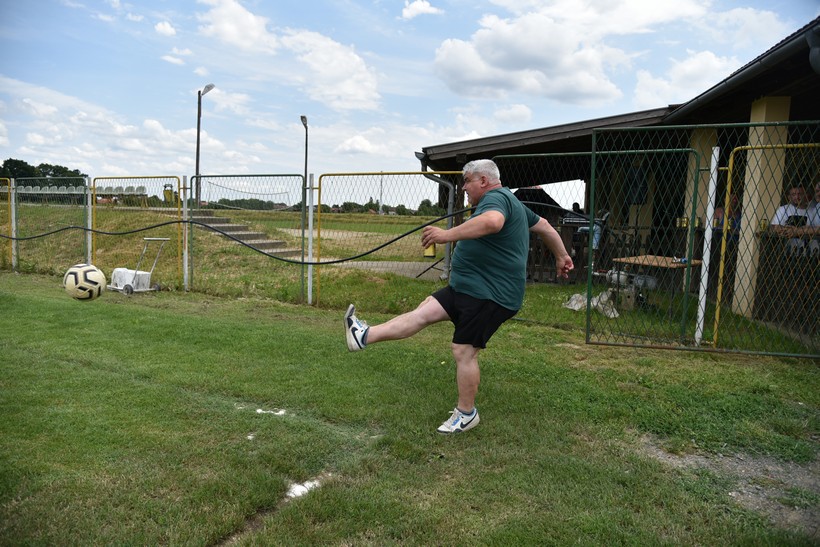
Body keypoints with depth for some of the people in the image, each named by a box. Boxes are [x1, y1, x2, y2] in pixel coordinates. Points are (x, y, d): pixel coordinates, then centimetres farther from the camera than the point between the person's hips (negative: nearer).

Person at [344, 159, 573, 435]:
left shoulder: (496, 198, -15)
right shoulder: (511, 202, 19)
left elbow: (493, 221, -40)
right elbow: (543, 225, 27)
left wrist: (447, 234, -39)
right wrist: (562, 256, 37)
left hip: (490, 295, -10)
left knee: (464, 352, -3)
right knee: (423, 311, 2)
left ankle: (466, 414, 13)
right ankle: (365, 336, 0)